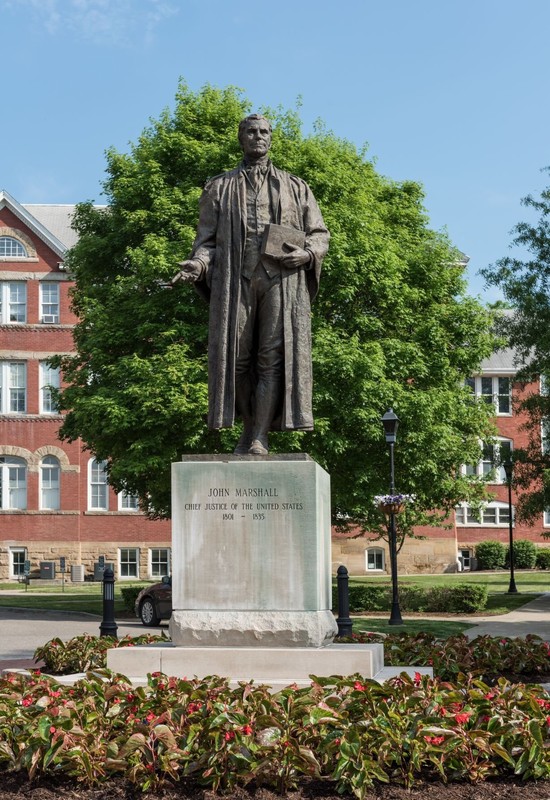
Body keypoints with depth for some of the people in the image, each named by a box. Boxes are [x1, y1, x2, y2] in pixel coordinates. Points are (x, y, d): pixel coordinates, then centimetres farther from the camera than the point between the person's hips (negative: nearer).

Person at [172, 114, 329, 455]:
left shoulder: (296, 187, 20)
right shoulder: (220, 188, 20)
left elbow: (320, 233, 17)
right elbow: (207, 238, 12)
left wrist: (307, 253, -6)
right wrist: (199, 264, -9)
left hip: (281, 281, 0)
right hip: (234, 279, 1)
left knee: (273, 357, -11)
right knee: (237, 357, -5)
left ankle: (260, 438, -15)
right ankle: (249, 429, 9)